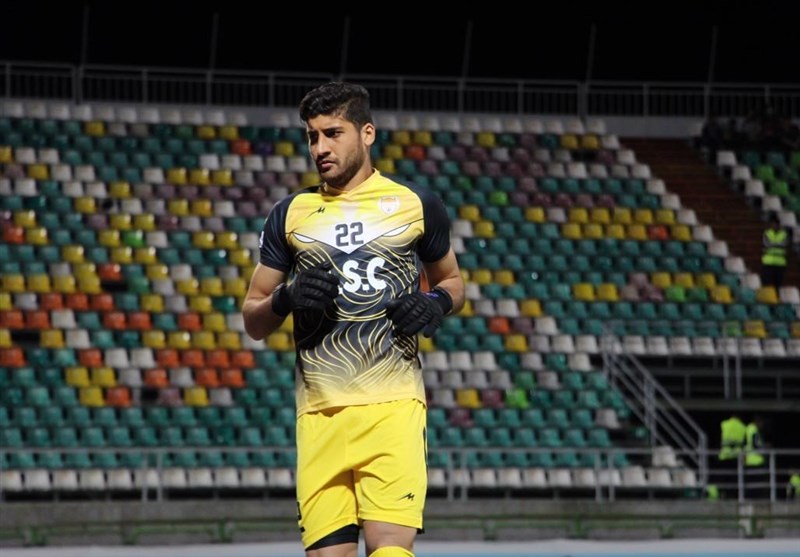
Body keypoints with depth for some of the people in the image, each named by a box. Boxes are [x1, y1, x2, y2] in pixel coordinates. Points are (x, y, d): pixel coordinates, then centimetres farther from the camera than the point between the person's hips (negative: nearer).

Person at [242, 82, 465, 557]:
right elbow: (252, 320, 16)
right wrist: (285, 300, -6)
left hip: (393, 406, -2)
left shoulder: (415, 205, 8)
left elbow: (452, 280, 21)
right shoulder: (292, 214, 12)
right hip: (320, 411, 2)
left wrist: (437, 304, -2)